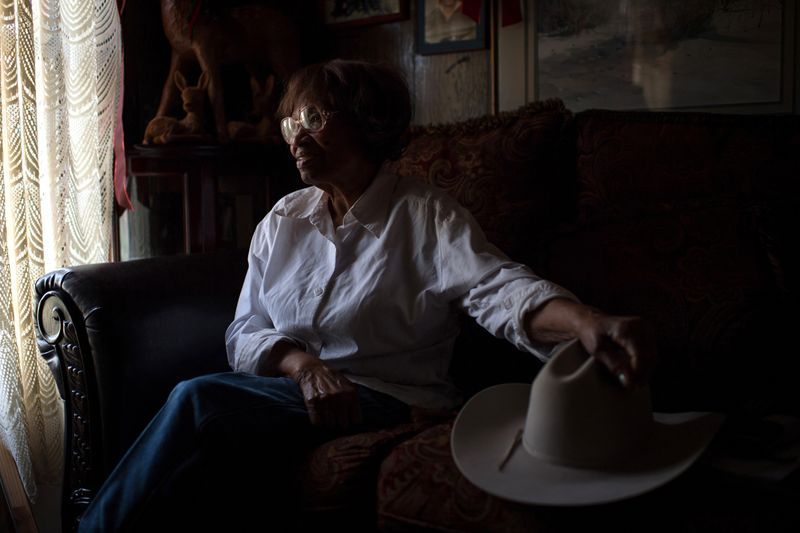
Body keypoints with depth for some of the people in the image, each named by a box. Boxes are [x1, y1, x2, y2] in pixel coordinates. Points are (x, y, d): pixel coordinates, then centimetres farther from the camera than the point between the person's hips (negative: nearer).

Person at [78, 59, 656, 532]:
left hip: (386, 400, -4)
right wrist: (303, 363, -15)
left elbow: (496, 286, -18)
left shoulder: (424, 215, -1)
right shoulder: (281, 222, 13)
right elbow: (244, 333, 8)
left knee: (200, 401, -27)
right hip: (288, 387, 4)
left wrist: (588, 322, -40)